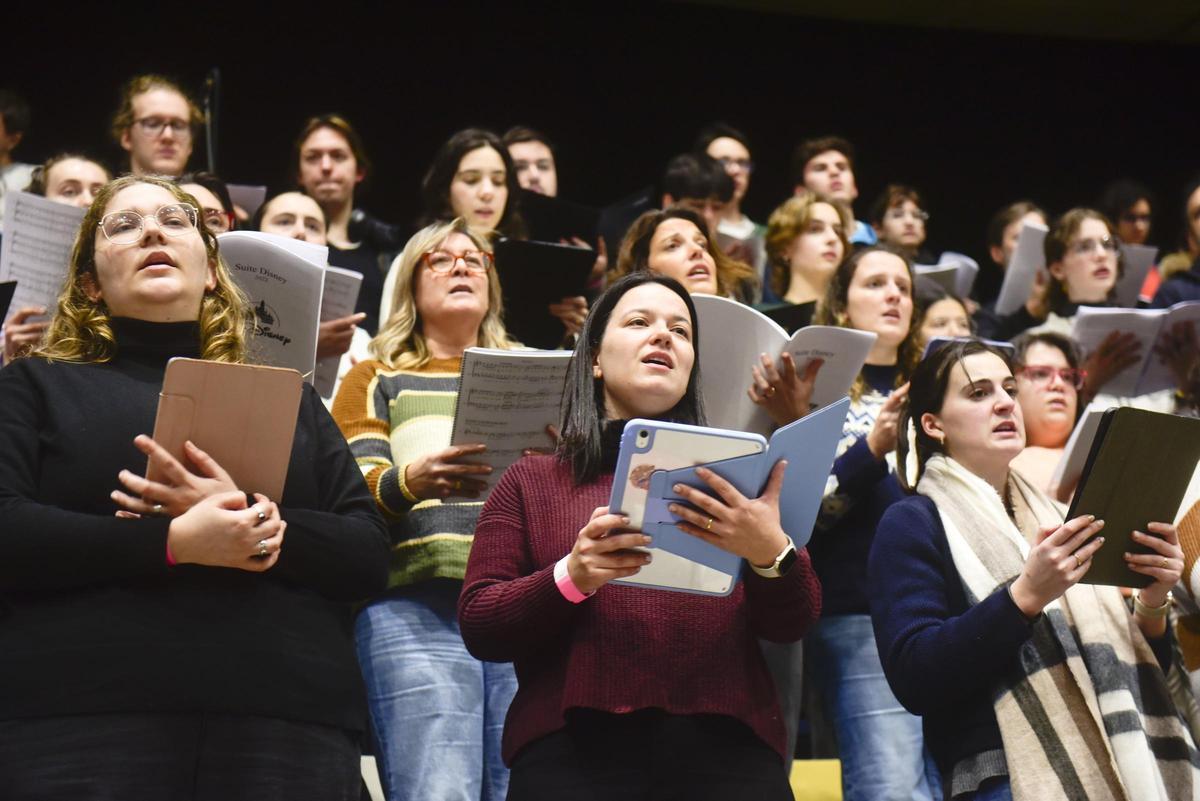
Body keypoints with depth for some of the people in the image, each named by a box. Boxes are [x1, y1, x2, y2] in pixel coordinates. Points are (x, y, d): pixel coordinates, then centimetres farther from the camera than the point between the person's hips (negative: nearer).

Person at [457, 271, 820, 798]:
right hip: (575, 748, -1)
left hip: (727, 748, 1)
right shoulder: (530, 481, 12)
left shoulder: (732, 475, 15)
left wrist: (771, 553, -15)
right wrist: (569, 579, -14)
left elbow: (793, 624, 6)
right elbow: (478, 627, 4)